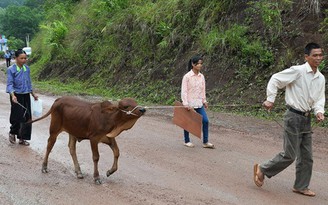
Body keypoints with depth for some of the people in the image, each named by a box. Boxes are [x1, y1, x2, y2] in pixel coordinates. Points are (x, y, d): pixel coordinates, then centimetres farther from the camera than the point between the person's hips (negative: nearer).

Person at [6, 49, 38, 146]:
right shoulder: (11, 69, -9)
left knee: (27, 117, 5)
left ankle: (22, 138, 17)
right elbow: (10, 84, -14)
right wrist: (13, 95, -29)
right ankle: (12, 132, 25)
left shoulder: (27, 68, 6)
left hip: (26, 96, 5)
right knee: (18, 116, -4)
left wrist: (33, 94, 22)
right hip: (17, 96, -5)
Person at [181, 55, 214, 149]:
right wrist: (185, 103, -18)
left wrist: (204, 101, 12)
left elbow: (203, 90, 14)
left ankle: (205, 142, 6)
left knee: (205, 121, -2)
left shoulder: (201, 76, 6)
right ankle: (186, 141, 24)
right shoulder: (187, 76, -11)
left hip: (199, 104, 5)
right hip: (189, 104, -5)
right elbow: (184, 90, -13)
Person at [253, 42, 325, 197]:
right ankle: (262, 169, 15)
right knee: (290, 155, -4)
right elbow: (275, 80, -11)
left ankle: (301, 186, 25)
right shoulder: (298, 71, -14)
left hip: (306, 119, 7)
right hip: (294, 117, -7)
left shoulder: (321, 78, 7)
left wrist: (319, 111, -8)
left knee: (306, 156, 11)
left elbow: (319, 99, 11)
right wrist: (270, 99, -13)